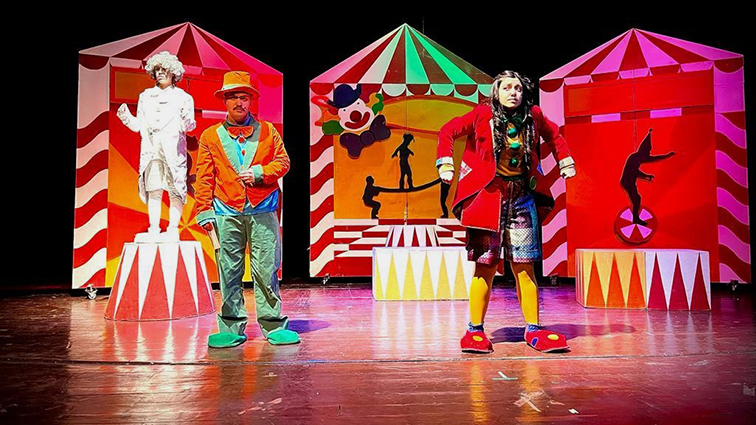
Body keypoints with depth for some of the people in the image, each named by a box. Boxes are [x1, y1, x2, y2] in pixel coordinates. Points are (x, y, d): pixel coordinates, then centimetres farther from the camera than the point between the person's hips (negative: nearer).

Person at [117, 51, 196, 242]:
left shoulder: (183, 97, 6)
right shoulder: (146, 96, 17)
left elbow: (189, 127, -1)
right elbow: (138, 126, 16)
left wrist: (187, 121, -24)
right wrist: (126, 117, -2)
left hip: (173, 150, -3)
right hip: (151, 150, 4)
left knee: (175, 191, -6)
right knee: (153, 190, 0)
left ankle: (173, 230, -5)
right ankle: (153, 230, 2)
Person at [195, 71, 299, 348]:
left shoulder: (267, 132, 12)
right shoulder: (210, 136, 11)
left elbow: (283, 161, 8)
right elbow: (204, 177, 8)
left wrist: (259, 172, -9)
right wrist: (204, 211, 1)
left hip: (262, 211, 0)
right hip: (227, 214, 1)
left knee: (266, 269, 0)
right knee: (229, 271, 3)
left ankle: (273, 325, 10)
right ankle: (232, 328, 13)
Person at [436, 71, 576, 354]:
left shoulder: (533, 117, 6)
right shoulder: (482, 115, -3)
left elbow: (553, 134, 26)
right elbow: (448, 131, 4)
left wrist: (565, 162, 20)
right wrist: (445, 164, -7)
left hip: (521, 199, 3)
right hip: (488, 197, -3)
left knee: (524, 267, 5)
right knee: (485, 266, -3)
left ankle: (533, 330, 15)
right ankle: (475, 330, 11)